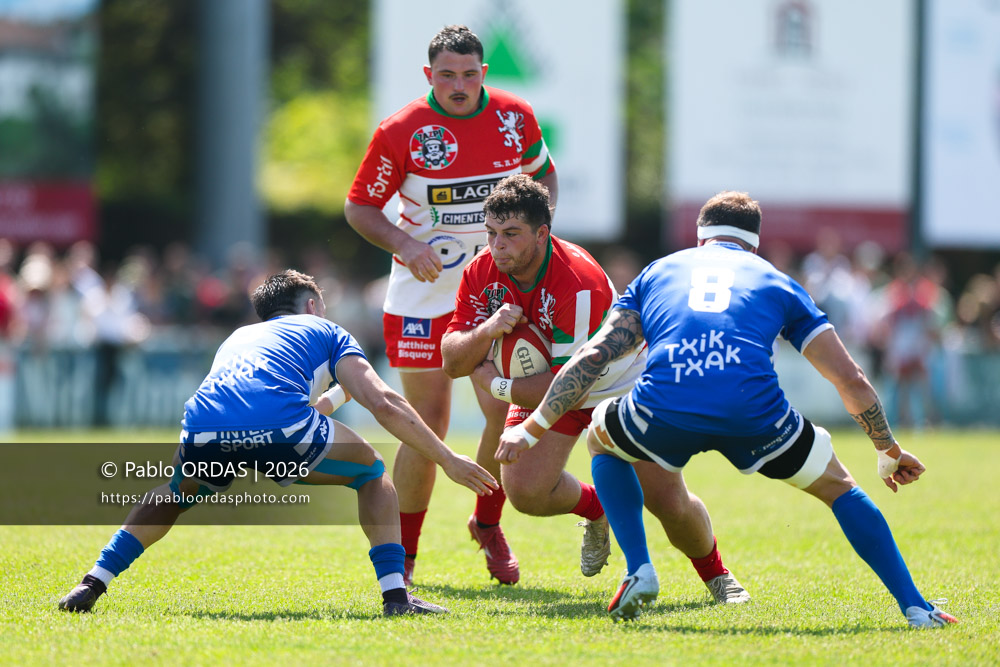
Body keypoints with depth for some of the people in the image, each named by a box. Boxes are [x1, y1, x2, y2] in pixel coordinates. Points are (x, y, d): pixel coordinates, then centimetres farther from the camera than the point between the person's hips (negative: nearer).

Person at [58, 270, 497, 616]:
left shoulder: (238, 338, 44)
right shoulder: (325, 331, 30)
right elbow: (384, 404, 16)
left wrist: (339, 392, 74)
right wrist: (448, 460, 21)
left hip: (204, 430, 4)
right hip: (279, 424, -4)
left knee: (175, 495, 38)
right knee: (372, 473, 23)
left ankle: (93, 584, 26)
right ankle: (395, 595, 10)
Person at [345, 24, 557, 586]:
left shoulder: (516, 117, -3)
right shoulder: (401, 131, -11)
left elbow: (544, 176, 15)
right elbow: (360, 207, -3)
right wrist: (404, 243, -20)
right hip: (424, 289, -2)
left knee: (509, 412, -9)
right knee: (428, 424, -4)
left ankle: (488, 524, 16)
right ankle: (404, 554, 11)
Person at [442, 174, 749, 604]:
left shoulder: (581, 285, -37)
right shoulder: (482, 274, -19)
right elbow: (451, 362, -17)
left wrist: (496, 385, -28)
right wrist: (486, 331, -37)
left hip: (622, 386, -4)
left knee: (670, 503, -8)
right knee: (523, 488, -18)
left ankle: (716, 574, 24)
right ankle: (596, 509, 17)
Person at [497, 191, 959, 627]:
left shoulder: (657, 273, 31)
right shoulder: (776, 282, 29)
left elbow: (593, 357, 21)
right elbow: (851, 380, 26)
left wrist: (531, 429, 27)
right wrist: (889, 452, 39)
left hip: (662, 411, 0)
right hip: (755, 413, 0)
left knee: (601, 440, 35)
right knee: (837, 487, 26)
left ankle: (639, 570, 19)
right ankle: (914, 606, 16)